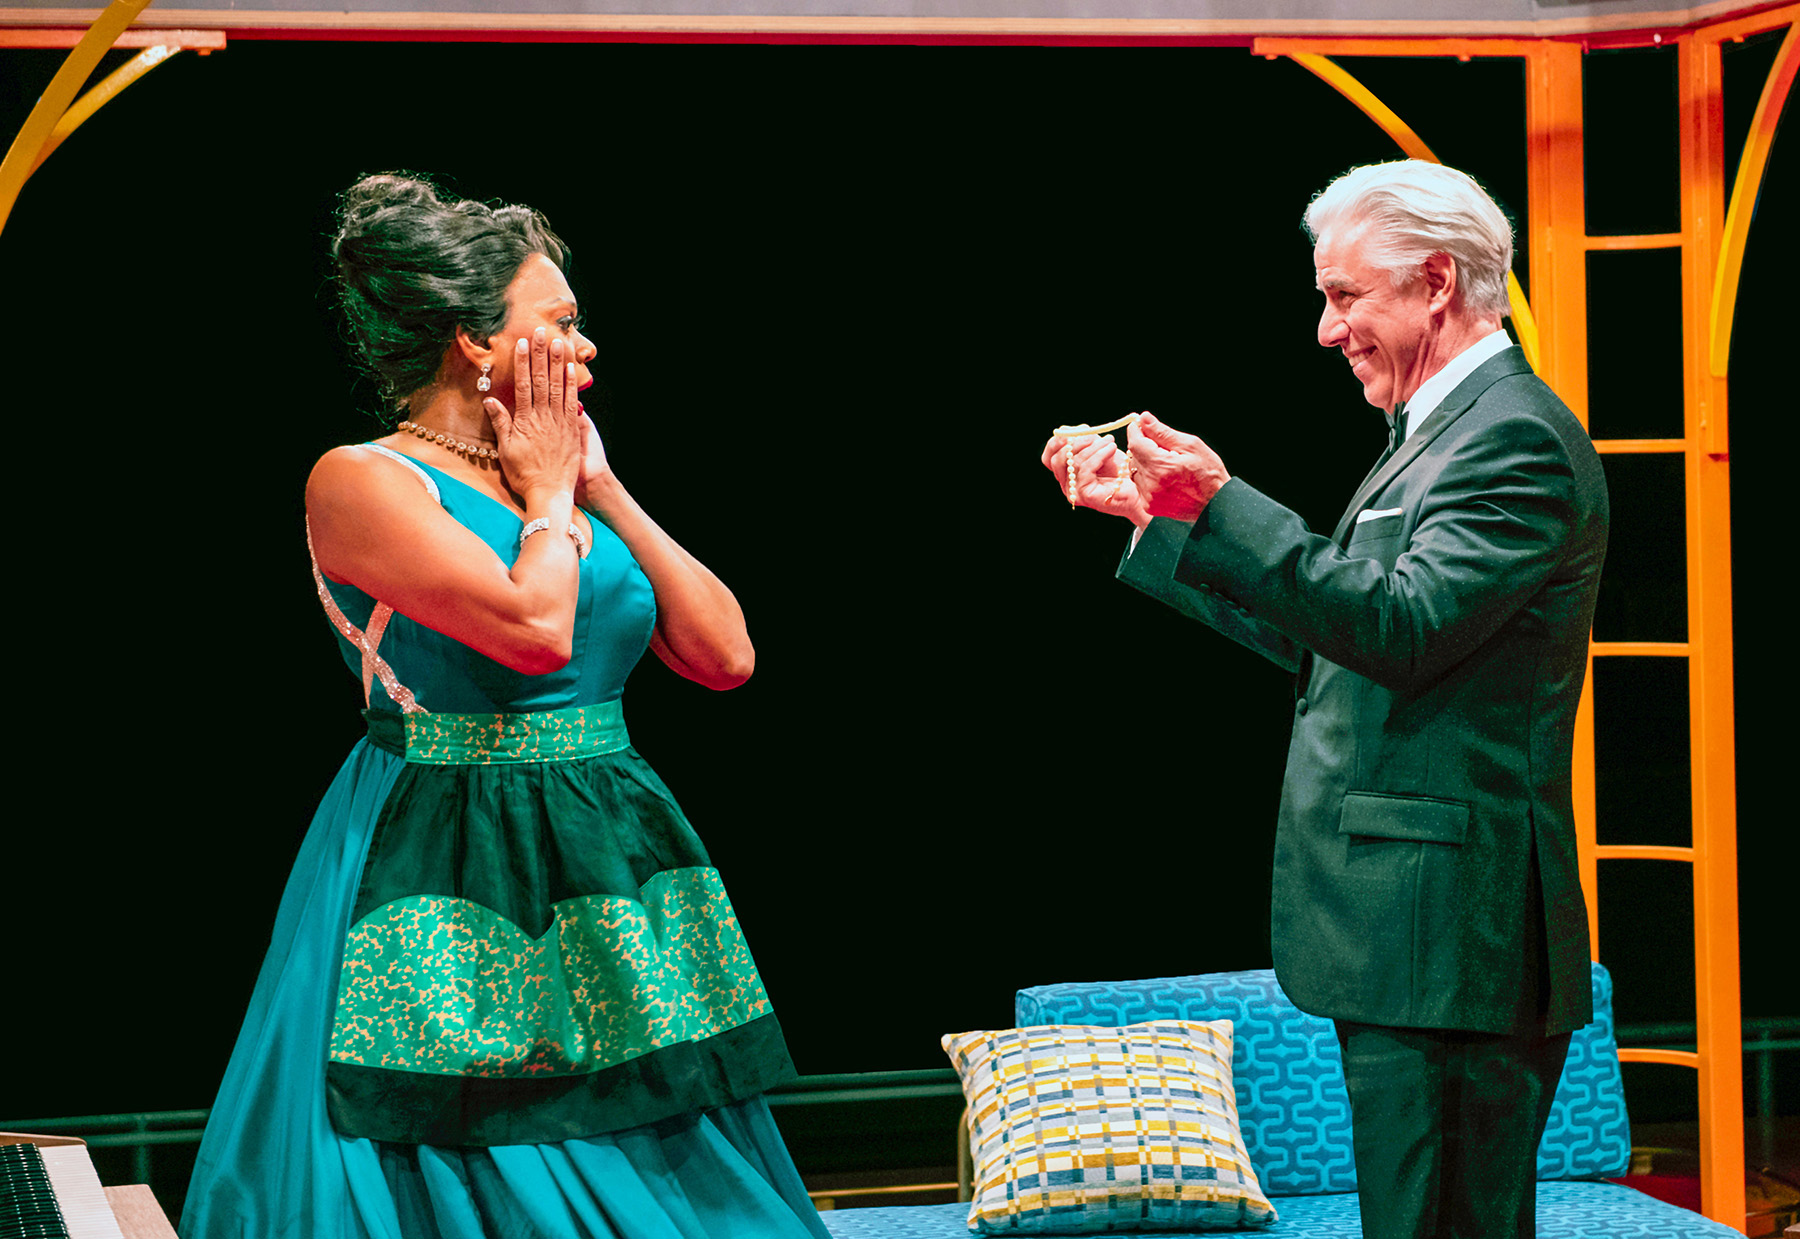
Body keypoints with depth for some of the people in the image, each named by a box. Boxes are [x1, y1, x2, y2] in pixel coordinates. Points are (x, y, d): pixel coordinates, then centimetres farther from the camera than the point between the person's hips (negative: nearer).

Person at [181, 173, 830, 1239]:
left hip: (613, 879, 7)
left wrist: (601, 486, 5)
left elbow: (725, 655, 4)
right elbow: (534, 629, -23)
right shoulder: (364, 482, -9)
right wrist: (548, 494, -5)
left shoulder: (574, 489, 13)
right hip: (444, 887, -7)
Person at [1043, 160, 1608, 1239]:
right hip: (1405, 922, 11)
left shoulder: (1519, 438, -13)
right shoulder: (1440, 432, 20)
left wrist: (1220, 509, -26)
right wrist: (1158, 510, 19)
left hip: (1449, 936, -11)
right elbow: (1315, 632, 21)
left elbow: (1403, 625, -24)